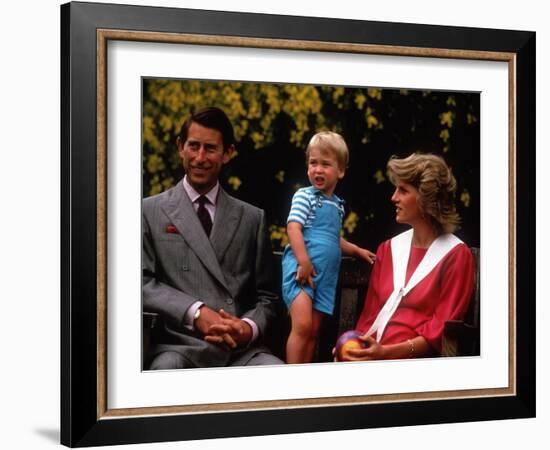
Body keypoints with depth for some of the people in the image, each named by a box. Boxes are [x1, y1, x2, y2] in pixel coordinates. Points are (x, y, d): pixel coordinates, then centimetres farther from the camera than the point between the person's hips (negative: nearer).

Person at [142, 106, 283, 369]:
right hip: (180, 347, -2)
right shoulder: (150, 211, 9)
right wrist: (195, 312, -14)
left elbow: (265, 295, 16)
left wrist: (250, 327, -7)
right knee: (166, 369, -37)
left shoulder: (253, 218, 17)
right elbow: (142, 282, 1)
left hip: (243, 350, 2)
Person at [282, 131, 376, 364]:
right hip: (300, 269, -7)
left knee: (313, 332, 6)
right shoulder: (304, 196, -1)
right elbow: (293, 228, -13)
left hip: (325, 275, 7)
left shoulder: (337, 205, 19)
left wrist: (356, 250, 24)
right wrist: (304, 262, -21)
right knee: (302, 326, -18)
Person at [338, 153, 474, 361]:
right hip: (372, 354, 5)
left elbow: (441, 330, -5)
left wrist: (387, 352, -16)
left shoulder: (456, 255, 0)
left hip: (415, 358, -5)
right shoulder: (389, 249, 17)